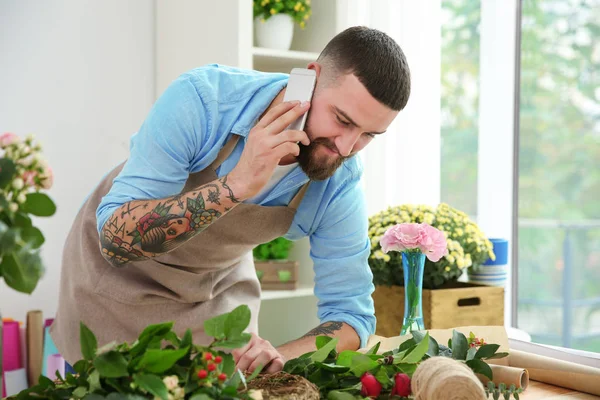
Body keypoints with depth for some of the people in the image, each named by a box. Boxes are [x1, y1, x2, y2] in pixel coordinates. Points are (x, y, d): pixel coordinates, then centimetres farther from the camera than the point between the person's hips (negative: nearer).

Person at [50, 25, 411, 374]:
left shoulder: (340, 184, -23)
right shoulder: (201, 99, -34)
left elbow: (351, 313, -17)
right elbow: (115, 238, -35)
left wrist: (280, 357, -38)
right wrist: (238, 184, -47)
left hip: (219, 289, 3)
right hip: (119, 273, -2)